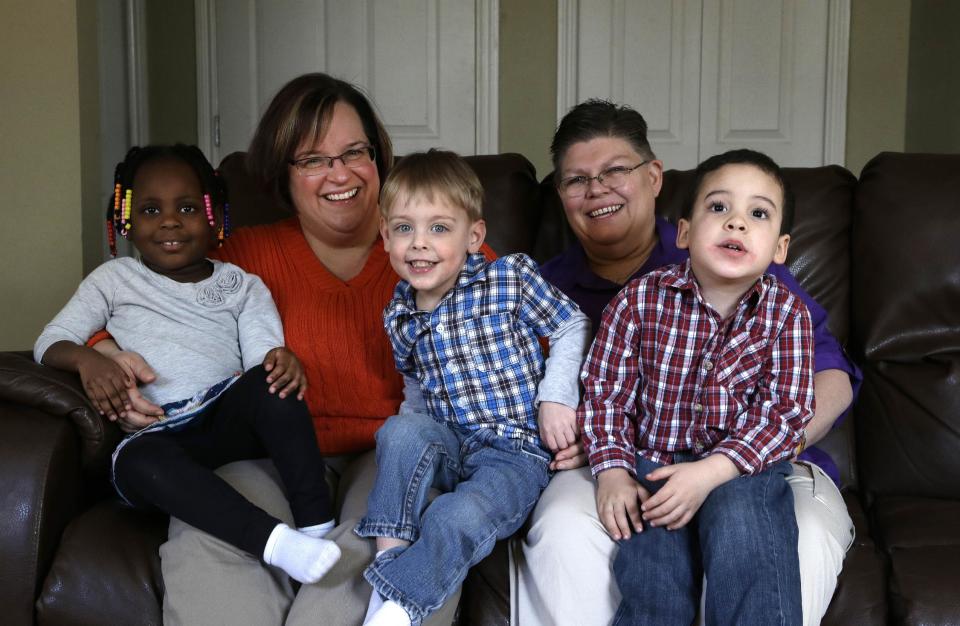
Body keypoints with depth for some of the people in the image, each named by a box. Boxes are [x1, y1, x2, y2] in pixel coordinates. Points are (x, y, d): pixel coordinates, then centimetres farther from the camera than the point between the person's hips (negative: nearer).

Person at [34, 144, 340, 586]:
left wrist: (281, 360, -22)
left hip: (234, 418, 1)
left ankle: (317, 526, -34)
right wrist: (85, 358, -13)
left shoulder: (240, 285, 18)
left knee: (272, 382, -32)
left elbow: (262, 353, 5)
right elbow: (50, 342, 13)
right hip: (160, 433, -1)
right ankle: (275, 542, -51)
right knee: (139, 459, -37)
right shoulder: (115, 279, 19)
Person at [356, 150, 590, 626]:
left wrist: (556, 394, -10)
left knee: (458, 519, -32)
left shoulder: (511, 279, -9)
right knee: (400, 432, -29)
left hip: (517, 449, -4)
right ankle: (390, 558, -24)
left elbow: (572, 327, 2)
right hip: (449, 445, 4)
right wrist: (415, 433, 6)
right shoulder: (399, 315, 4)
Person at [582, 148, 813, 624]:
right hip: (653, 464, 0)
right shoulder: (640, 299, -4)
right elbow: (605, 391, 2)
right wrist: (613, 471, -12)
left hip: (744, 467, 0)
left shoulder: (788, 314, -4)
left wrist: (709, 472, -22)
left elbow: (786, 412, -10)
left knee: (740, 520, -32)